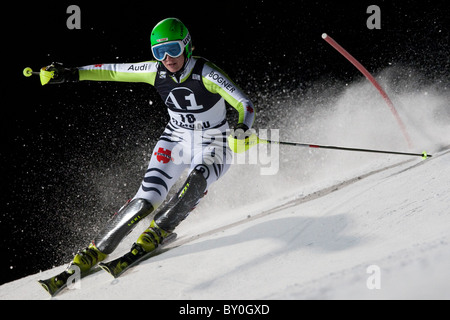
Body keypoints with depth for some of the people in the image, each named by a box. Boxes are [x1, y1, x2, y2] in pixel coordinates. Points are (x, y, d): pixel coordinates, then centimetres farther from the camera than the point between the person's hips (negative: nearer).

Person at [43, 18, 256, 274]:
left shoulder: (206, 74, -23)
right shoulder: (157, 72, -11)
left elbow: (246, 105, -24)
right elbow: (114, 71, 0)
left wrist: (242, 128, -45)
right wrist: (71, 74, -5)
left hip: (213, 147, -3)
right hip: (176, 141, 3)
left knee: (196, 182, -37)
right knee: (146, 200, -12)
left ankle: (157, 232, -25)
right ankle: (97, 250, -4)